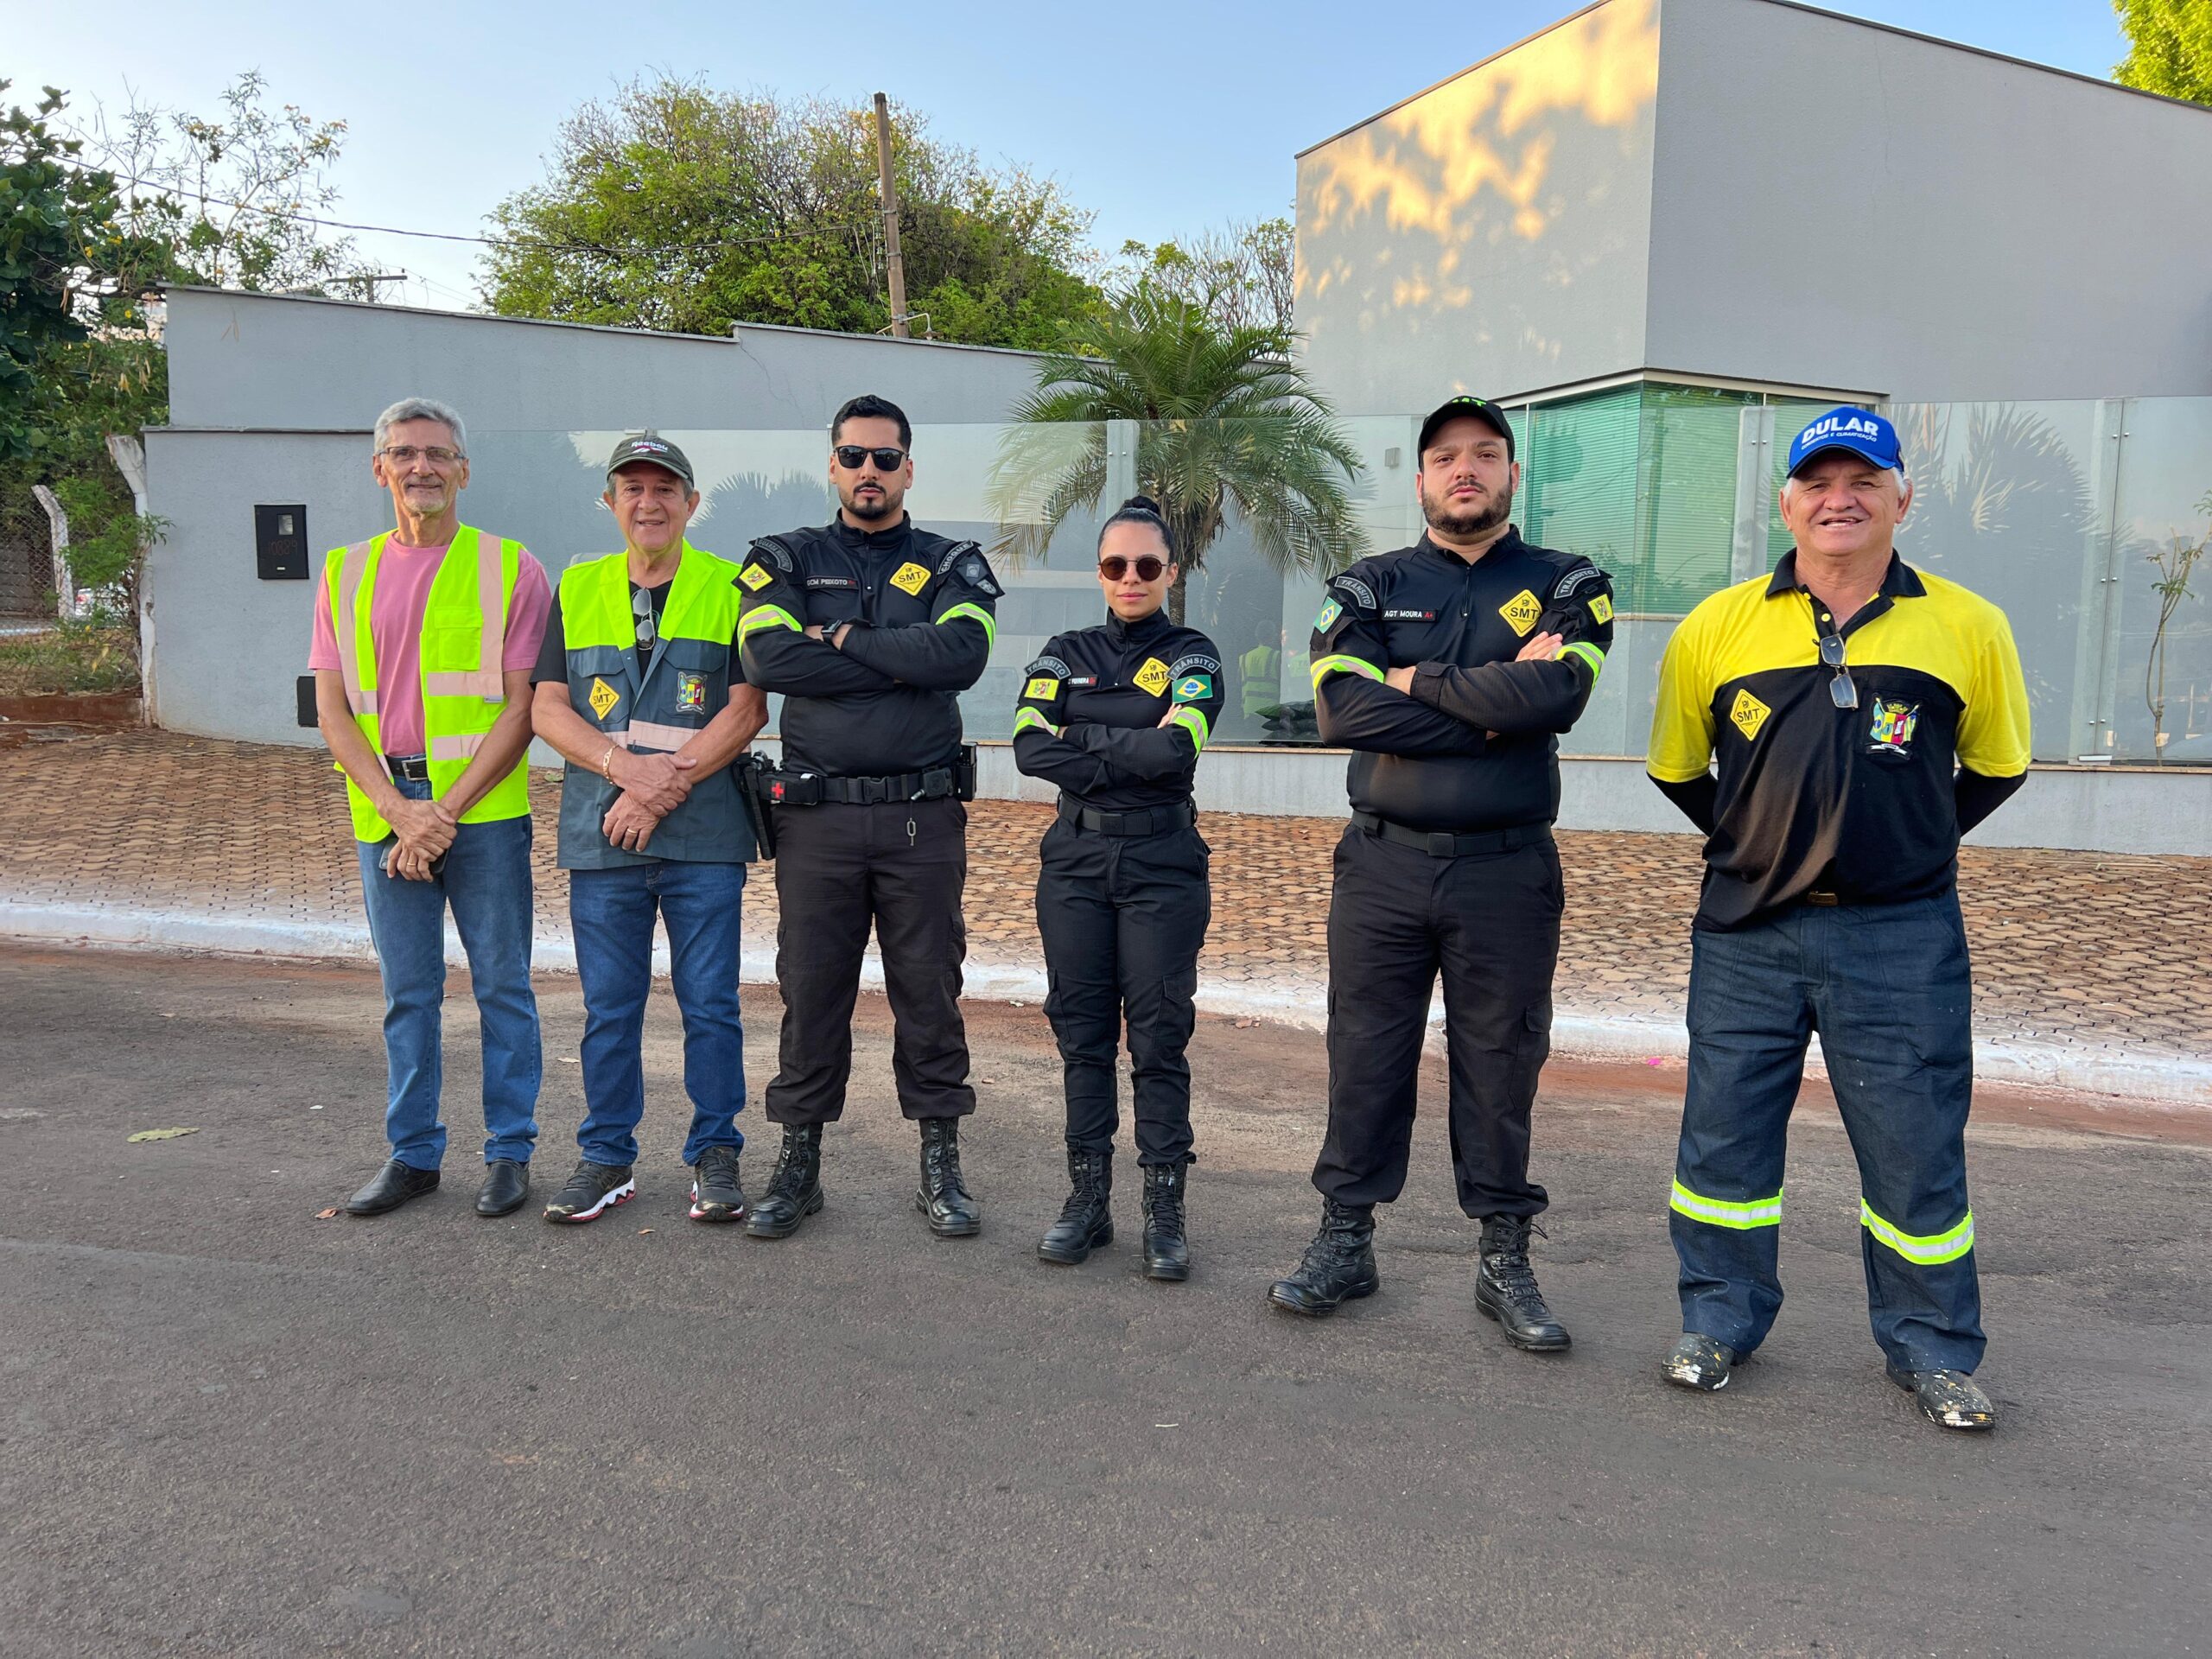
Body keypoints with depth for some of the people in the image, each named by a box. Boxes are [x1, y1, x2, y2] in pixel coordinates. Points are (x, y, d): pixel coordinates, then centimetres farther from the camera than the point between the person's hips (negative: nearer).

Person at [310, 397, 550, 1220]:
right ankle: (412, 1153, 23)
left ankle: (509, 1151, 16)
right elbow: (332, 711, 5)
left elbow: (522, 708, -6)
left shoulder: (510, 569, 0)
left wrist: (447, 810, -13)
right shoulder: (346, 574, 10)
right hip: (385, 811, 3)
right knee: (406, 992, 11)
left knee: (502, 986, 4)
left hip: (485, 810, -3)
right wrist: (397, 808, -10)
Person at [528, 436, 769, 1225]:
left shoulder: (730, 589, 3)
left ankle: (715, 1154, 16)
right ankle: (607, 1157, 22)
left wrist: (667, 787, -15)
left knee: (710, 1003, 3)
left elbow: (746, 710, -5)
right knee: (608, 1006, 9)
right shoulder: (575, 590, 11)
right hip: (601, 835, 3)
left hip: (705, 834, -2)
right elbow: (547, 708, 4)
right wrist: (628, 767, -13)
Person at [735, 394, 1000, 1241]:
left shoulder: (952, 564, 9)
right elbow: (766, 657, -11)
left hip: (923, 816, 0)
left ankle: (940, 1166, 17)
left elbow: (961, 654, -12)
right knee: (810, 991, 6)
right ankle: (798, 1163, 19)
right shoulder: (787, 560, 9)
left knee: (929, 992, 5)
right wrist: (900, 663, -10)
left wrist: (842, 639, -8)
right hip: (816, 816, 0)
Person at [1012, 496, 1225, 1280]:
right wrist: (1128, 763, -13)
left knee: (1159, 1039, -2)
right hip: (1074, 862, 3)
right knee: (1082, 1032, 6)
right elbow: (1030, 747, -7)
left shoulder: (1192, 655, 2)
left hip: (1162, 868, -3)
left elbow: (1175, 749, -17)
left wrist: (1081, 738, -8)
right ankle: (1087, 1199, 17)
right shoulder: (1065, 653, 10)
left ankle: (1164, 1211, 8)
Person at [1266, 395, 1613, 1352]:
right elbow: (1344, 709, -12)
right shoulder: (1369, 588, 7)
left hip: (1507, 871, -1)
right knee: (1365, 1057, 8)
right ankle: (1345, 1243, 23)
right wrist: (1493, 705, -13)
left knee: (1500, 1067, 8)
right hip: (1382, 866, 1)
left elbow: (1555, 695, -16)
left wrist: (1417, 681, -9)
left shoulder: (1566, 586, 5)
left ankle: (1505, 1261, 22)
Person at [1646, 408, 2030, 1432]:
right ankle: (1719, 1323, 27)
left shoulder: (1967, 627, 1)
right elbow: (1677, 769, 13)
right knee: (1723, 1136, 9)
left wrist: (1902, 848, 11)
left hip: (1900, 940, -1)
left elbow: (1995, 768, 14)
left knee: (1916, 1147, 7)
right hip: (1746, 934, 1)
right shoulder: (1717, 628, 1)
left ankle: (1933, 1351, 26)